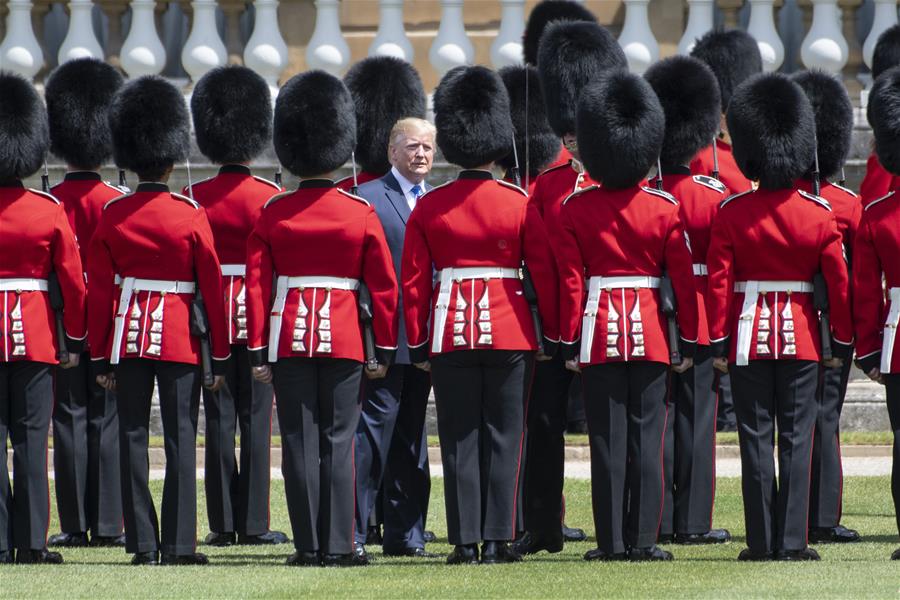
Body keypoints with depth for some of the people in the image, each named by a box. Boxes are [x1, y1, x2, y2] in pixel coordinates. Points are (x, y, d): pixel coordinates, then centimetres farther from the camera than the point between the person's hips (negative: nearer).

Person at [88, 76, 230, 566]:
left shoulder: (111, 216, 0)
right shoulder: (190, 216, -6)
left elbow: (98, 290, 1)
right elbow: (212, 288, -3)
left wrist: (100, 357, 8)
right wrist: (219, 356, 4)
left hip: (126, 335, 2)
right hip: (179, 338, -2)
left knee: (132, 439, 5)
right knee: (180, 439, 1)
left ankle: (142, 543, 3)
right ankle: (179, 544, -3)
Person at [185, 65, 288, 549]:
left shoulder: (194, 197, 0)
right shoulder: (269, 197, -6)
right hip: (258, 316, -2)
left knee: (218, 421, 5)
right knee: (256, 420, 0)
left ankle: (222, 523, 4)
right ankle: (254, 524, -1)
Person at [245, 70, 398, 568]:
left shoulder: (273, 214, 0)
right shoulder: (360, 213, -1)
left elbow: (257, 285, -1)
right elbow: (384, 285, 0)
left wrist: (258, 351, 4)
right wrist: (384, 348, 7)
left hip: (288, 336, 1)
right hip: (344, 337, -1)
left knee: (299, 443, 3)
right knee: (338, 443, 1)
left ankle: (308, 545, 2)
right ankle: (338, 546, -2)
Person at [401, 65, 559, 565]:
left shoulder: (429, 207, -1)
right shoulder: (519, 204, -3)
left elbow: (414, 282, 1)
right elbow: (545, 274, -2)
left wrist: (418, 345, 8)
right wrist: (552, 336, 6)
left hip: (450, 332, 1)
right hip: (510, 333, -1)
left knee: (459, 441, 4)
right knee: (504, 439, 4)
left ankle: (465, 542, 1)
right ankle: (498, 541, 1)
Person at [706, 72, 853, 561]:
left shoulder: (731, 213, -6)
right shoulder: (819, 214, -3)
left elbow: (718, 282, -6)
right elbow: (839, 282, -1)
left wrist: (717, 341, -1)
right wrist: (843, 341, 8)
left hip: (749, 337, 0)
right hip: (801, 337, 0)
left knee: (756, 441, 3)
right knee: (796, 441, 3)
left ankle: (761, 542, 2)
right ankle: (792, 542, -1)